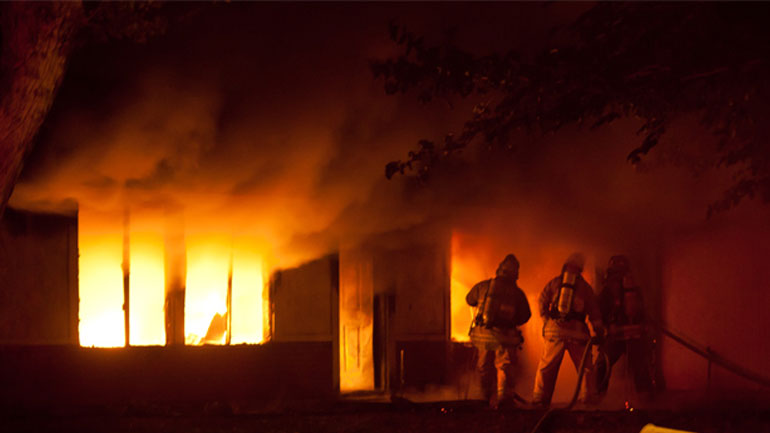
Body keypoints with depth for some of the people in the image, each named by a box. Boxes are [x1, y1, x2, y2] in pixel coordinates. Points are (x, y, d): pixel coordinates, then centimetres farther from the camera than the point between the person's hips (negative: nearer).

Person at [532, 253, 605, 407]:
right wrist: (599, 332, 13)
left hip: (554, 329, 1)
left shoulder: (554, 282, 11)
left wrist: (546, 322, 12)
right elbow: (594, 313, 9)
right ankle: (588, 398, 1)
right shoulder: (585, 287, 10)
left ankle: (539, 399, 3)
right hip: (577, 331, 0)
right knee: (585, 367, 7)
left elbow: (542, 302, 7)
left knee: (546, 366, 6)